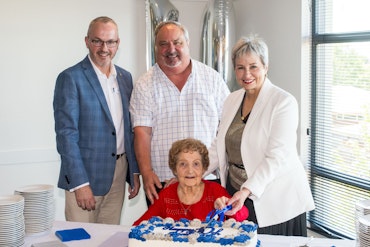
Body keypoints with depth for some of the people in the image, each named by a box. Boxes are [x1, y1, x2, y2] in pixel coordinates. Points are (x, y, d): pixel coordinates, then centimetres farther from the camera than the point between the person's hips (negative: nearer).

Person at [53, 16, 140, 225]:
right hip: (85, 175, -5)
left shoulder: (125, 77, 11)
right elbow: (66, 133, -13)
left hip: (119, 173, 6)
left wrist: (135, 171, 11)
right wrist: (80, 183, -17)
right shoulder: (71, 78, -8)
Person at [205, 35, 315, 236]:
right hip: (235, 194, 5)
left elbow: (276, 157, -19)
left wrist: (247, 190, -28)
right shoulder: (232, 100, 9)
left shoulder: (284, 102, -12)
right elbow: (219, 146, 11)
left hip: (275, 202, -5)